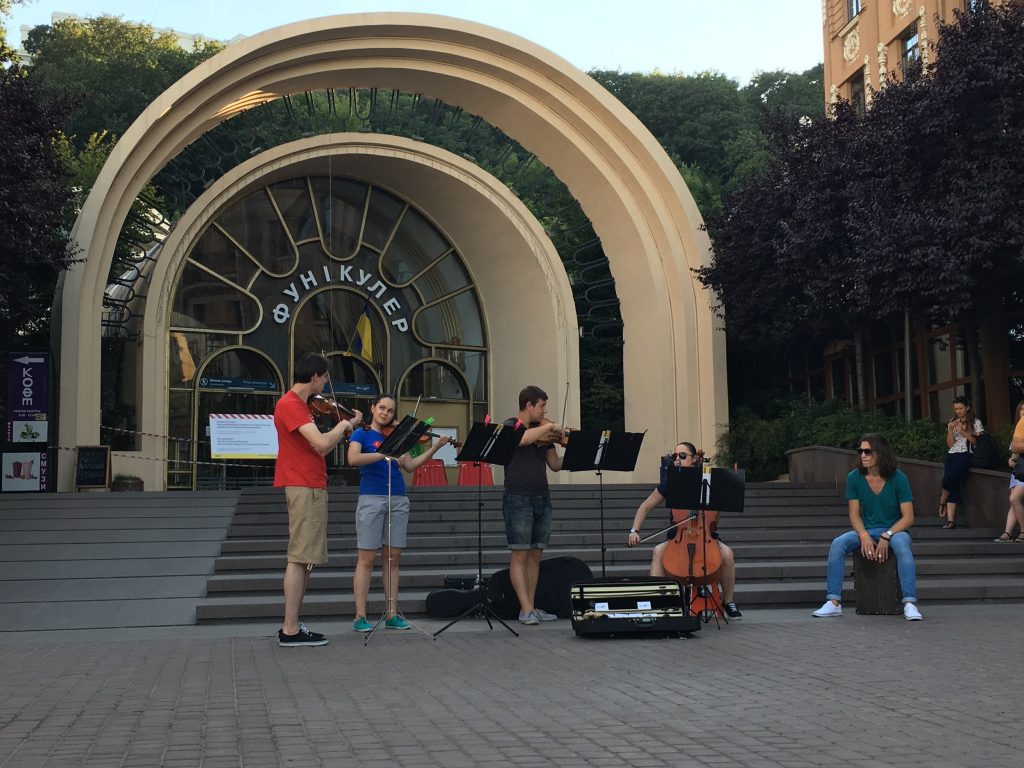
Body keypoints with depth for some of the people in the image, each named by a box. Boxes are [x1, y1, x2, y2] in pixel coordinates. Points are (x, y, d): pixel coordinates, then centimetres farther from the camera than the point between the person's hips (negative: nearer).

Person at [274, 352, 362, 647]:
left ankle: (292, 625, 17)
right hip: (305, 488, -11)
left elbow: (318, 449, 19)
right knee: (299, 559, -10)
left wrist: (343, 432, 10)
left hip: (310, 487, 11)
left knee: (304, 559, 13)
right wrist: (344, 424, -7)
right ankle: (290, 630, -8)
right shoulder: (290, 404, -14)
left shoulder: (298, 404, 18)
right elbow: (322, 444, -24)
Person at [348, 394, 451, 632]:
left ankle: (391, 614, 9)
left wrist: (434, 448, 0)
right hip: (371, 498, -5)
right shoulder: (361, 433, 2)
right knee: (366, 558, -4)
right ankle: (360, 616, -2)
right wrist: (385, 454, -25)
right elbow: (353, 459, -17)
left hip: (398, 500, 5)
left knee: (392, 558, 5)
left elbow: (410, 466, 9)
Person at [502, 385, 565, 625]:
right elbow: (521, 439, -25)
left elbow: (555, 465, 15)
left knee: (535, 555, 8)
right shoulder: (510, 426, -2)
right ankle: (526, 610, -8)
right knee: (519, 555, -6)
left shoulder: (543, 433, 16)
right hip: (518, 498, -7)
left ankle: (531, 608, 12)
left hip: (542, 499, 7)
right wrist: (548, 426, -16)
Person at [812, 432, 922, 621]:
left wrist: (887, 536, -23)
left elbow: (908, 517, -11)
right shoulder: (854, 478, -2)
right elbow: (854, 514, 0)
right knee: (837, 544, -25)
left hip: (895, 529, -3)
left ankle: (910, 603, -40)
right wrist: (864, 536, -19)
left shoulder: (898, 478, -10)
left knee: (901, 544, -38)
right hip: (866, 530, 3)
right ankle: (834, 602, -25)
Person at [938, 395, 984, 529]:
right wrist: (950, 429, -1)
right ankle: (950, 520, -24)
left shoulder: (976, 423, 9)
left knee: (950, 478, -29)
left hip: (966, 455, -4)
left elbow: (978, 442, 1)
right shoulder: (952, 423, 21)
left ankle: (942, 503, -5)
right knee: (954, 484, -17)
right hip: (952, 455, 4)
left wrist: (964, 432, -8)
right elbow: (950, 444, 14)